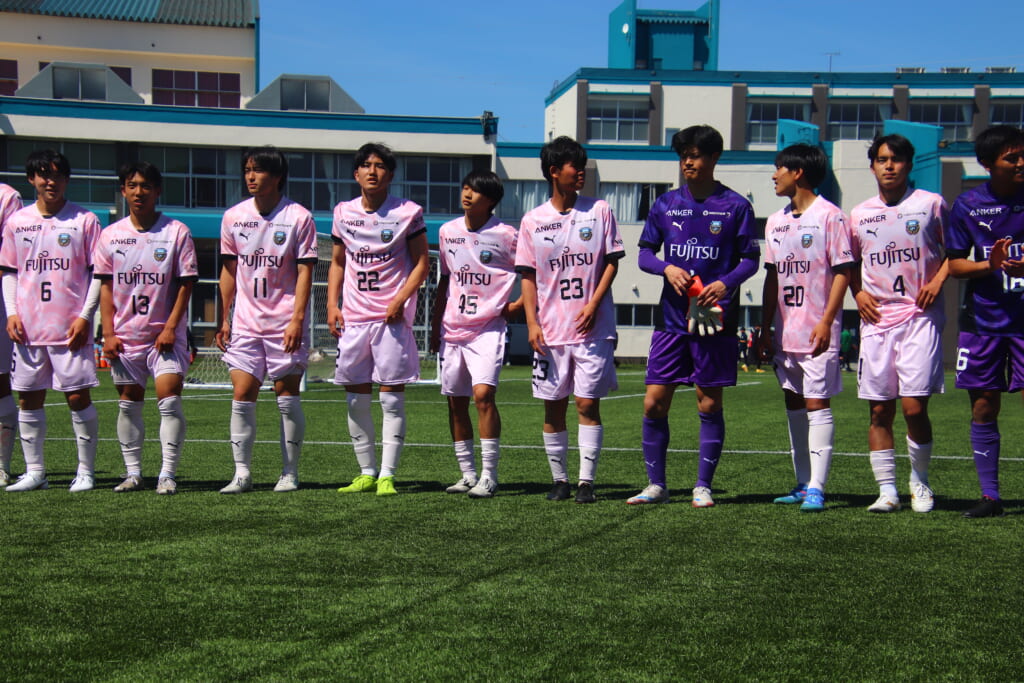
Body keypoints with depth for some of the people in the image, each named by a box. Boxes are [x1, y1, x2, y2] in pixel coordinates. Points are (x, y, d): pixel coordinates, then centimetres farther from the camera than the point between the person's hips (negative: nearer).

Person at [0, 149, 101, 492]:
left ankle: (85, 471, 6)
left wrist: (85, 316, -8)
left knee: (78, 397, -3)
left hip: (71, 327, -3)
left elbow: (98, 272, 1)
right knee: (29, 399, 6)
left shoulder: (84, 220, 1)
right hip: (27, 328, 3)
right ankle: (34, 472, 14)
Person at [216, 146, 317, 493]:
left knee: (287, 394, 0)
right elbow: (229, 270, 13)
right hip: (245, 320, 3)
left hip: (285, 322, -3)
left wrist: (297, 319, -14)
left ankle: (290, 473, 9)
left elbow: (304, 272, -6)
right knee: (242, 394, -3)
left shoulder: (298, 217, -4)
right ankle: (242, 474, 3)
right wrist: (223, 318, 10)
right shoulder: (233, 217, 7)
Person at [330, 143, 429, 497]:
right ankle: (366, 473, 16)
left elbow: (422, 263, 0)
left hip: (392, 317, -4)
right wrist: (332, 305, 6)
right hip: (353, 317, 4)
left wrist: (401, 299, -13)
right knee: (355, 398, 6)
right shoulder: (343, 213, 10)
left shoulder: (408, 213, -1)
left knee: (392, 396, -4)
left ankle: (387, 475, -2)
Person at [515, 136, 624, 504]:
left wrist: (594, 304, -9)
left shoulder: (599, 211, 3)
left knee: (588, 404, -4)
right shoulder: (533, 221, 5)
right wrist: (532, 322, -4)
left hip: (593, 328, -1)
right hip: (550, 331, 1)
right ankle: (559, 479, 16)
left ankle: (586, 480, 2)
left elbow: (611, 262, 3)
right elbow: (528, 276, 6)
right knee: (553, 407, 5)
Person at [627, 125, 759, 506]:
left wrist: (725, 283, -16)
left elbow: (750, 259, 2)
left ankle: (703, 487, 13)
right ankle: (656, 485, 11)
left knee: (709, 404, 3)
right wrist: (667, 268, -10)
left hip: (714, 318, -3)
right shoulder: (665, 204, 9)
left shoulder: (735, 206, 1)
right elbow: (645, 253, 11)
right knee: (654, 402, 0)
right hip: (672, 318, 3)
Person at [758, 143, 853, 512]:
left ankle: (816, 488, -8)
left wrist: (826, 322, -17)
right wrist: (765, 327, 12)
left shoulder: (829, 215, -6)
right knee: (793, 405, 10)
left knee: (817, 404, -8)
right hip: (785, 331, 7)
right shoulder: (776, 221, 14)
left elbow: (843, 271, -9)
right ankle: (802, 483, 18)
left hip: (817, 332, -7)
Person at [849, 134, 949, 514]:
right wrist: (858, 292, 6)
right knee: (879, 410, 3)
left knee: (913, 406, -9)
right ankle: (886, 489, 10)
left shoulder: (930, 204, 3)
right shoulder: (859, 214, 11)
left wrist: (938, 280, -5)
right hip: (876, 318, 3)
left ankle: (920, 482, 13)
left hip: (920, 316, -3)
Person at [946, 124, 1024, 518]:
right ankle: (990, 496, 14)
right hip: (983, 320, 2)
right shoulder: (968, 205, 1)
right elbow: (955, 264, 4)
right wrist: (990, 265, -15)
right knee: (983, 408, 5)